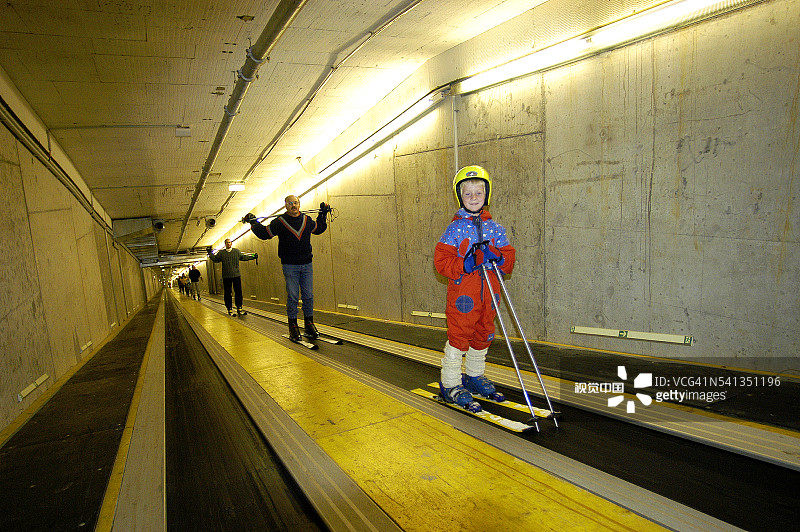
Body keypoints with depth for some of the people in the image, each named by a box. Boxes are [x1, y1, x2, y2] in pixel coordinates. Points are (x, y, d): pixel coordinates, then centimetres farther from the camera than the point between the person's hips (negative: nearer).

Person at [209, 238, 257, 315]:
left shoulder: (236, 251, 9)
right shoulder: (221, 252, 6)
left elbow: (244, 257, 18)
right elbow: (215, 259, 11)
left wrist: (253, 256, 13)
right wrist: (210, 254, -2)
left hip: (236, 275, 1)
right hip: (226, 277, -1)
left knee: (238, 292, 2)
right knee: (228, 293, 1)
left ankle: (239, 308, 11)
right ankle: (230, 309, 9)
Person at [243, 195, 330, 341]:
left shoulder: (307, 220, 8)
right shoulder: (280, 222, -3)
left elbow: (319, 229, 27)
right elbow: (264, 233, 8)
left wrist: (323, 214, 23)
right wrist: (254, 223, 0)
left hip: (307, 264, 3)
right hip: (290, 265, -3)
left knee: (308, 295, 6)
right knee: (292, 297, -1)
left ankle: (309, 324, 18)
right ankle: (293, 326, 10)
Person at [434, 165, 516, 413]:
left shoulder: (494, 228, 9)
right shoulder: (455, 228, -4)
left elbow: (509, 257, 8)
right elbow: (441, 260, -9)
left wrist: (496, 257, -14)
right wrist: (464, 265, -24)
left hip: (488, 293, 5)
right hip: (462, 292, -5)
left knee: (483, 336, 17)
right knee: (458, 338, -1)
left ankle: (474, 376, 37)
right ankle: (450, 384, 14)